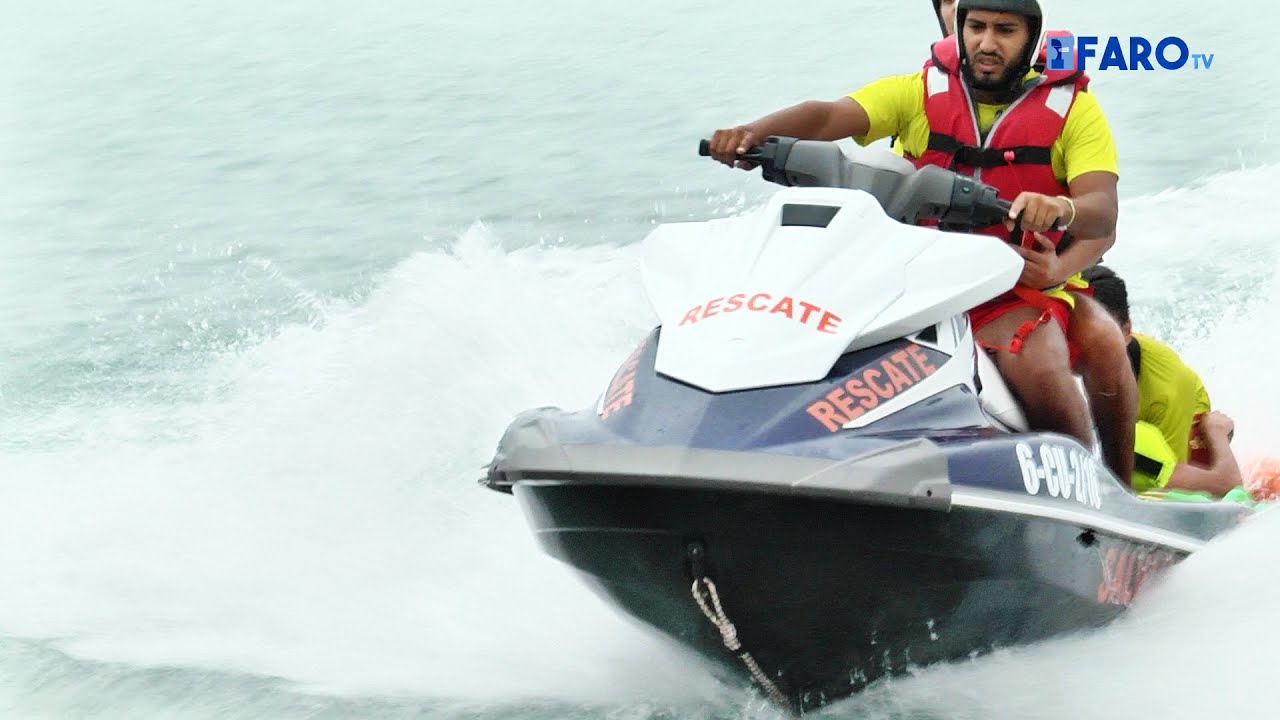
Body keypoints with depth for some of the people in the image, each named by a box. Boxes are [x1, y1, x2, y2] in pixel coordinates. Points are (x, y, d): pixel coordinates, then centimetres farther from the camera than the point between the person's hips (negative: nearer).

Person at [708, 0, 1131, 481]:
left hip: (1015, 291, -3)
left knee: (1041, 375, -33)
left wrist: (1063, 209, -38)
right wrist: (756, 131, -31)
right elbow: (827, 117, -9)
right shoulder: (919, 92, 7)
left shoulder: (1071, 107, 2)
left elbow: (1103, 211, -12)